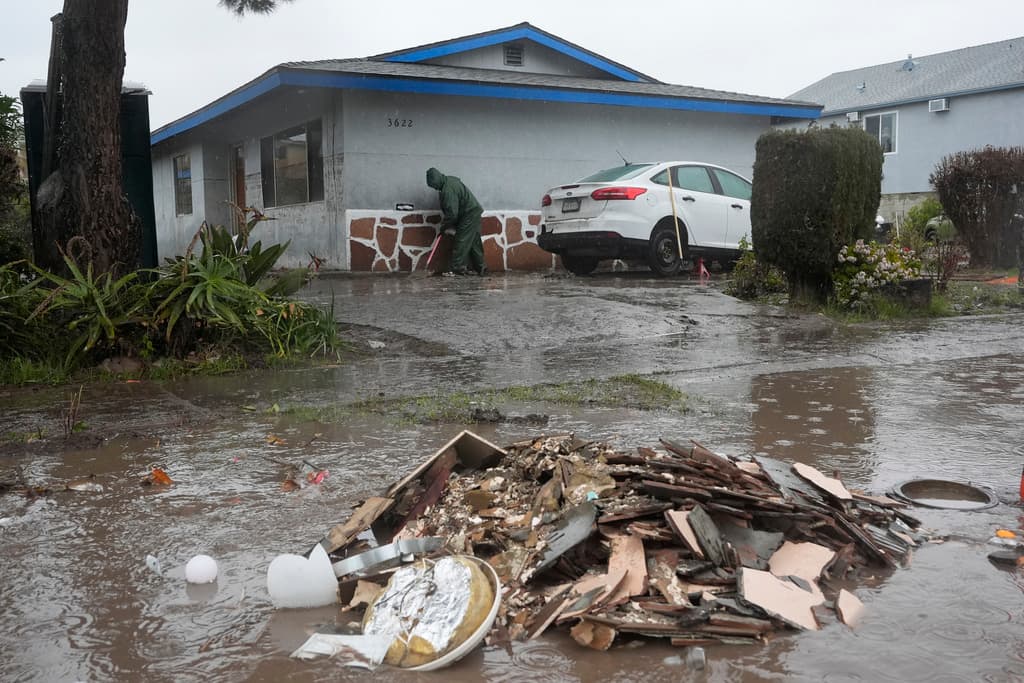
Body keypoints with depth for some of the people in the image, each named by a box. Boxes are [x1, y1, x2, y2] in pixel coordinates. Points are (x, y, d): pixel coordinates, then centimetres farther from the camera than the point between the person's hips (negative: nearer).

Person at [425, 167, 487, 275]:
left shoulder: (448, 191, -25)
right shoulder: (450, 180, 5)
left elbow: (452, 214, -24)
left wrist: (444, 227, -10)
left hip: (469, 215, -10)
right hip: (475, 213, 10)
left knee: (461, 241, -6)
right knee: (474, 242, 13)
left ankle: (456, 267, -3)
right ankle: (480, 267, 18)